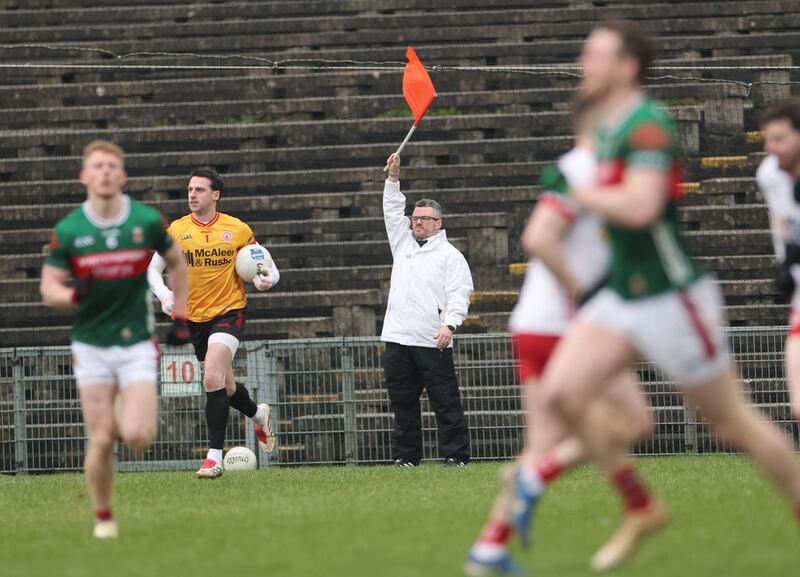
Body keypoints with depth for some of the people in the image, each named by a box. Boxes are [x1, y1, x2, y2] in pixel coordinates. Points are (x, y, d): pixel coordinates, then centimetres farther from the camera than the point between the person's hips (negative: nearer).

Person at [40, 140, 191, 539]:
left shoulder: (147, 221, -5)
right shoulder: (67, 230, -6)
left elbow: (177, 262, 13)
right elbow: (48, 289, 0)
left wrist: (180, 319, 9)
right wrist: (73, 296, -23)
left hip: (137, 344, 0)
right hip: (91, 346, 0)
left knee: (136, 438, -14)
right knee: (101, 441, -4)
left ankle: (133, 412, 22)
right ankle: (103, 517, 16)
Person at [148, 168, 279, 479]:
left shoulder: (237, 229, -3)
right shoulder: (176, 230, 0)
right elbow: (153, 270, 5)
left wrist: (265, 279, -16)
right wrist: (164, 294, -14)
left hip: (230, 311, -4)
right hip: (195, 318, 4)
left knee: (212, 380, -23)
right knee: (224, 387, 15)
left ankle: (215, 456, -19)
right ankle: (258, 414, 49)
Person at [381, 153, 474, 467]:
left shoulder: (450, 255, 2)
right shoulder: (403, 244, 20)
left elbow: (459, 295, -6)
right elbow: (392, 210, 21)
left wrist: (449, 325, -20)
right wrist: (393, 177, 11)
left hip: (433, 343, -6)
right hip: (398, 339, 6)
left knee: (446, 403, -6)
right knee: (403, 403, 7)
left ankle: (455, 456, -5)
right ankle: (406, 456, 12)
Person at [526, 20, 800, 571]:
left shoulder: (646, 124, -18)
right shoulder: (608, 128, 11)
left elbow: (640, 206, -31)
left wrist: (586, 195, -17)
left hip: (671, 298, -9)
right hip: (622, 297, 9)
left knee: (733, 422, 1)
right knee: (561, 392, -7)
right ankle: (640, 508, 5)